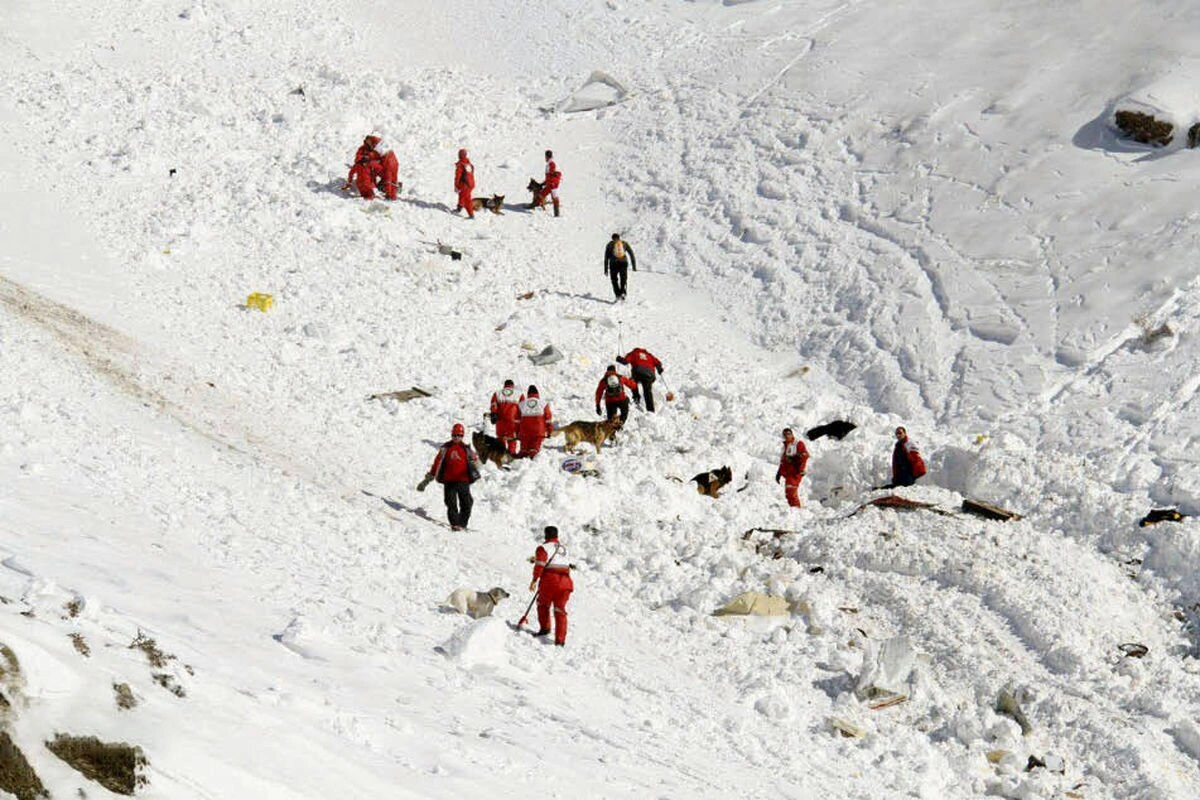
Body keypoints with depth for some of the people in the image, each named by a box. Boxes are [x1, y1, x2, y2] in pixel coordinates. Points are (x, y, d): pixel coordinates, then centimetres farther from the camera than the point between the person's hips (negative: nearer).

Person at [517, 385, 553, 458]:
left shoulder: (521, 404, 5)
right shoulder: (543, 404, 2)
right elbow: (548, 419, 4)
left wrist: (517, 433, 16)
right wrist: (549, 431, 13)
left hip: (524, 432, 1)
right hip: (538, 432, -1)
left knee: (524, 449, 13)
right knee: (535, 449, 1)